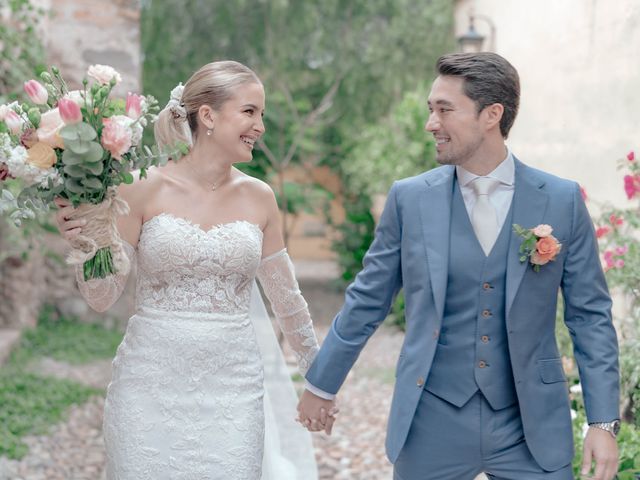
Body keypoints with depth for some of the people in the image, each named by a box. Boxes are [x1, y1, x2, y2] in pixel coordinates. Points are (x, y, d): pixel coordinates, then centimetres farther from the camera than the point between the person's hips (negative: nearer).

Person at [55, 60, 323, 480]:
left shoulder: (258, 198, 4)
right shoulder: (146, 189, -5)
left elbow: (286, 297, 15)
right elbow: (103, 298, -1)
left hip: (233, 391, 2)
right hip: (152, 387, -2)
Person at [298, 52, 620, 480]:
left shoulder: (562, 200, -3)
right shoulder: (410, 198, -2)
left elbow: (590, 315, 0)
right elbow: (366, 302, 6)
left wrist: (604, 422, -3)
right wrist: (321, 385, 12)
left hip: (532, 425, 0)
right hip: (433, 423, 1)